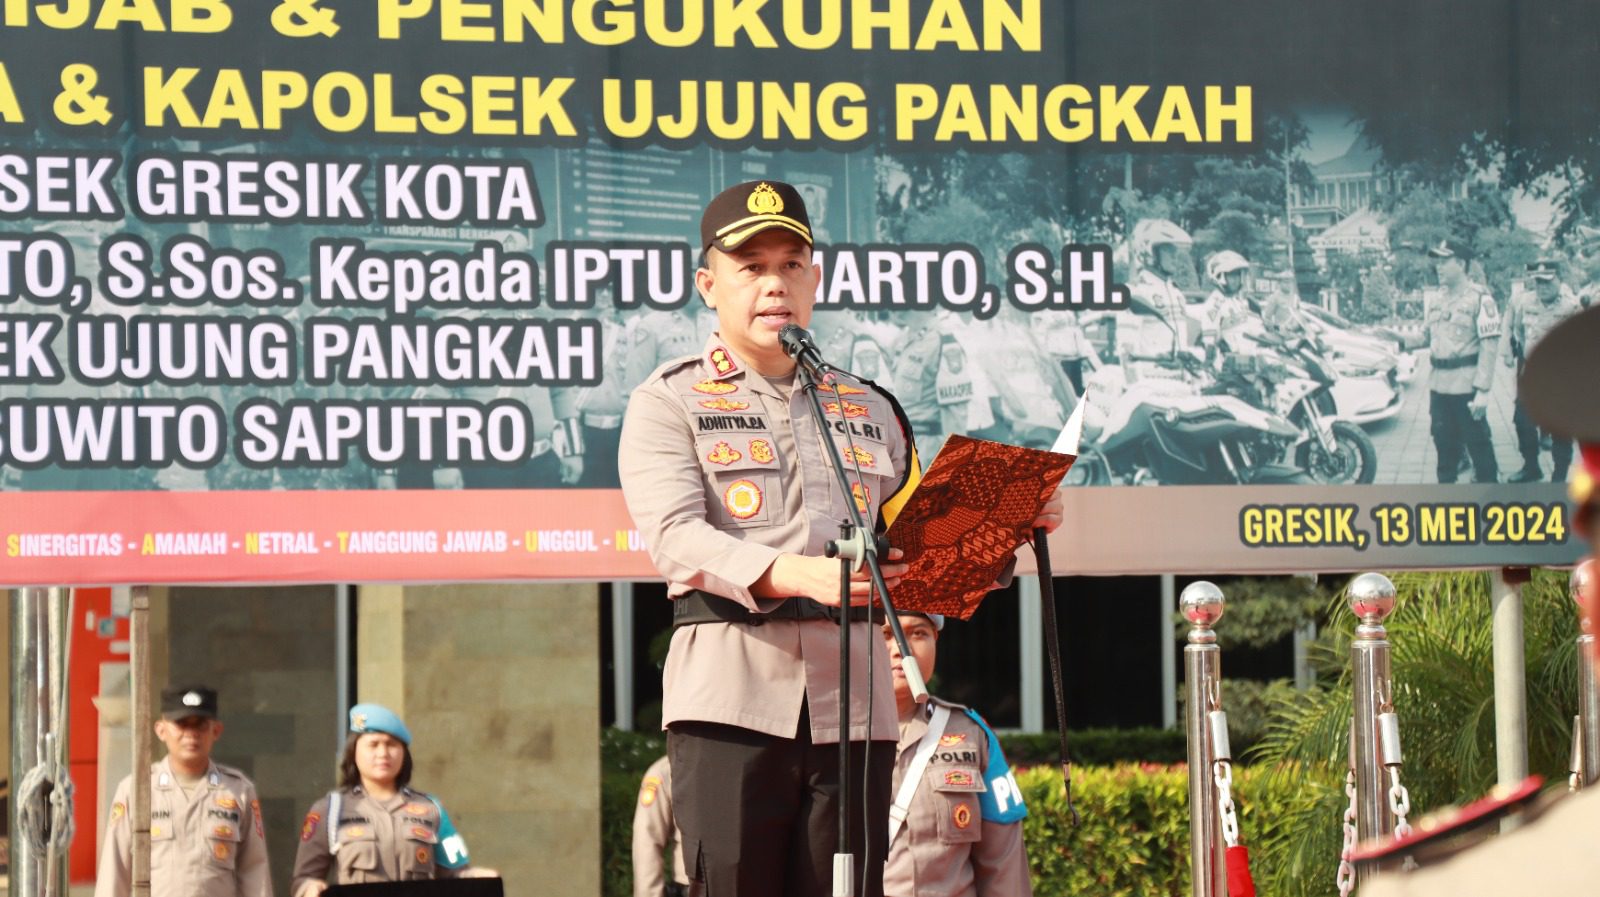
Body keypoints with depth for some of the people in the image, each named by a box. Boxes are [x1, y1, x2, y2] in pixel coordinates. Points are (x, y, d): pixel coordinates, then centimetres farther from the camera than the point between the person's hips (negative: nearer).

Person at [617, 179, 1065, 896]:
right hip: (732, 691, -4)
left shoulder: (869, 410, 22)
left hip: (852, 700, 4)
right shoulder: (669, 402, 7)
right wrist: (798, 573, -27)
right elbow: (675, 538, -11)